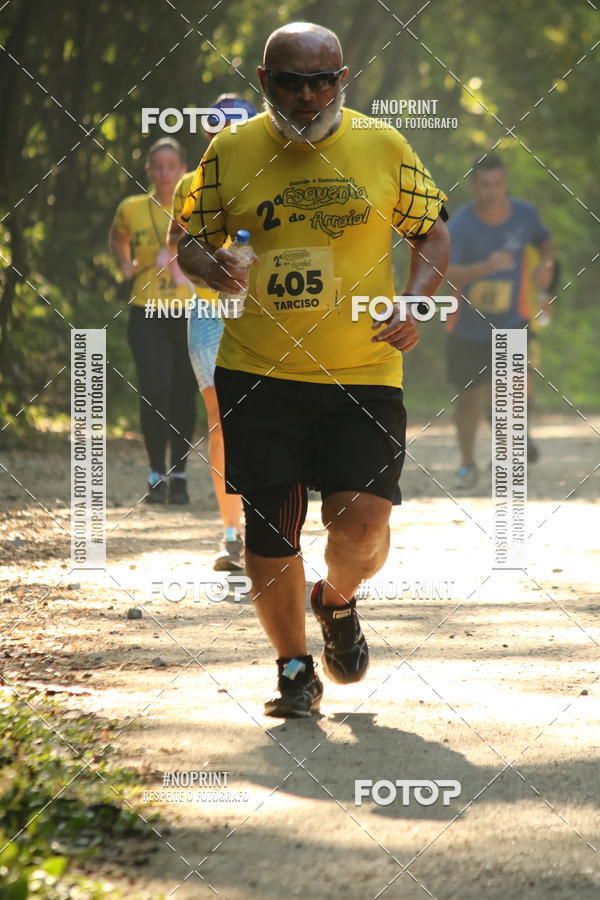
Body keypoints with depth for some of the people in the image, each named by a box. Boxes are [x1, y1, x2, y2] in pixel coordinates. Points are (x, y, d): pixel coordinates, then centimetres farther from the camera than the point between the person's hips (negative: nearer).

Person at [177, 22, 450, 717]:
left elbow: (431, 235, 12)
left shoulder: (382, 146, 2)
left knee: (363, 517, -12)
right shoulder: (231, 152, 3)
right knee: (268, 532, -1)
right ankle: (293, 667, 20)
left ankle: (338, 601, 23)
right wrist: (208, 264, -11)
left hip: (364, 372, 0)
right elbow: (190, 240, 13)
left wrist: (413, 305, -6)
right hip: (258, 373, 1)